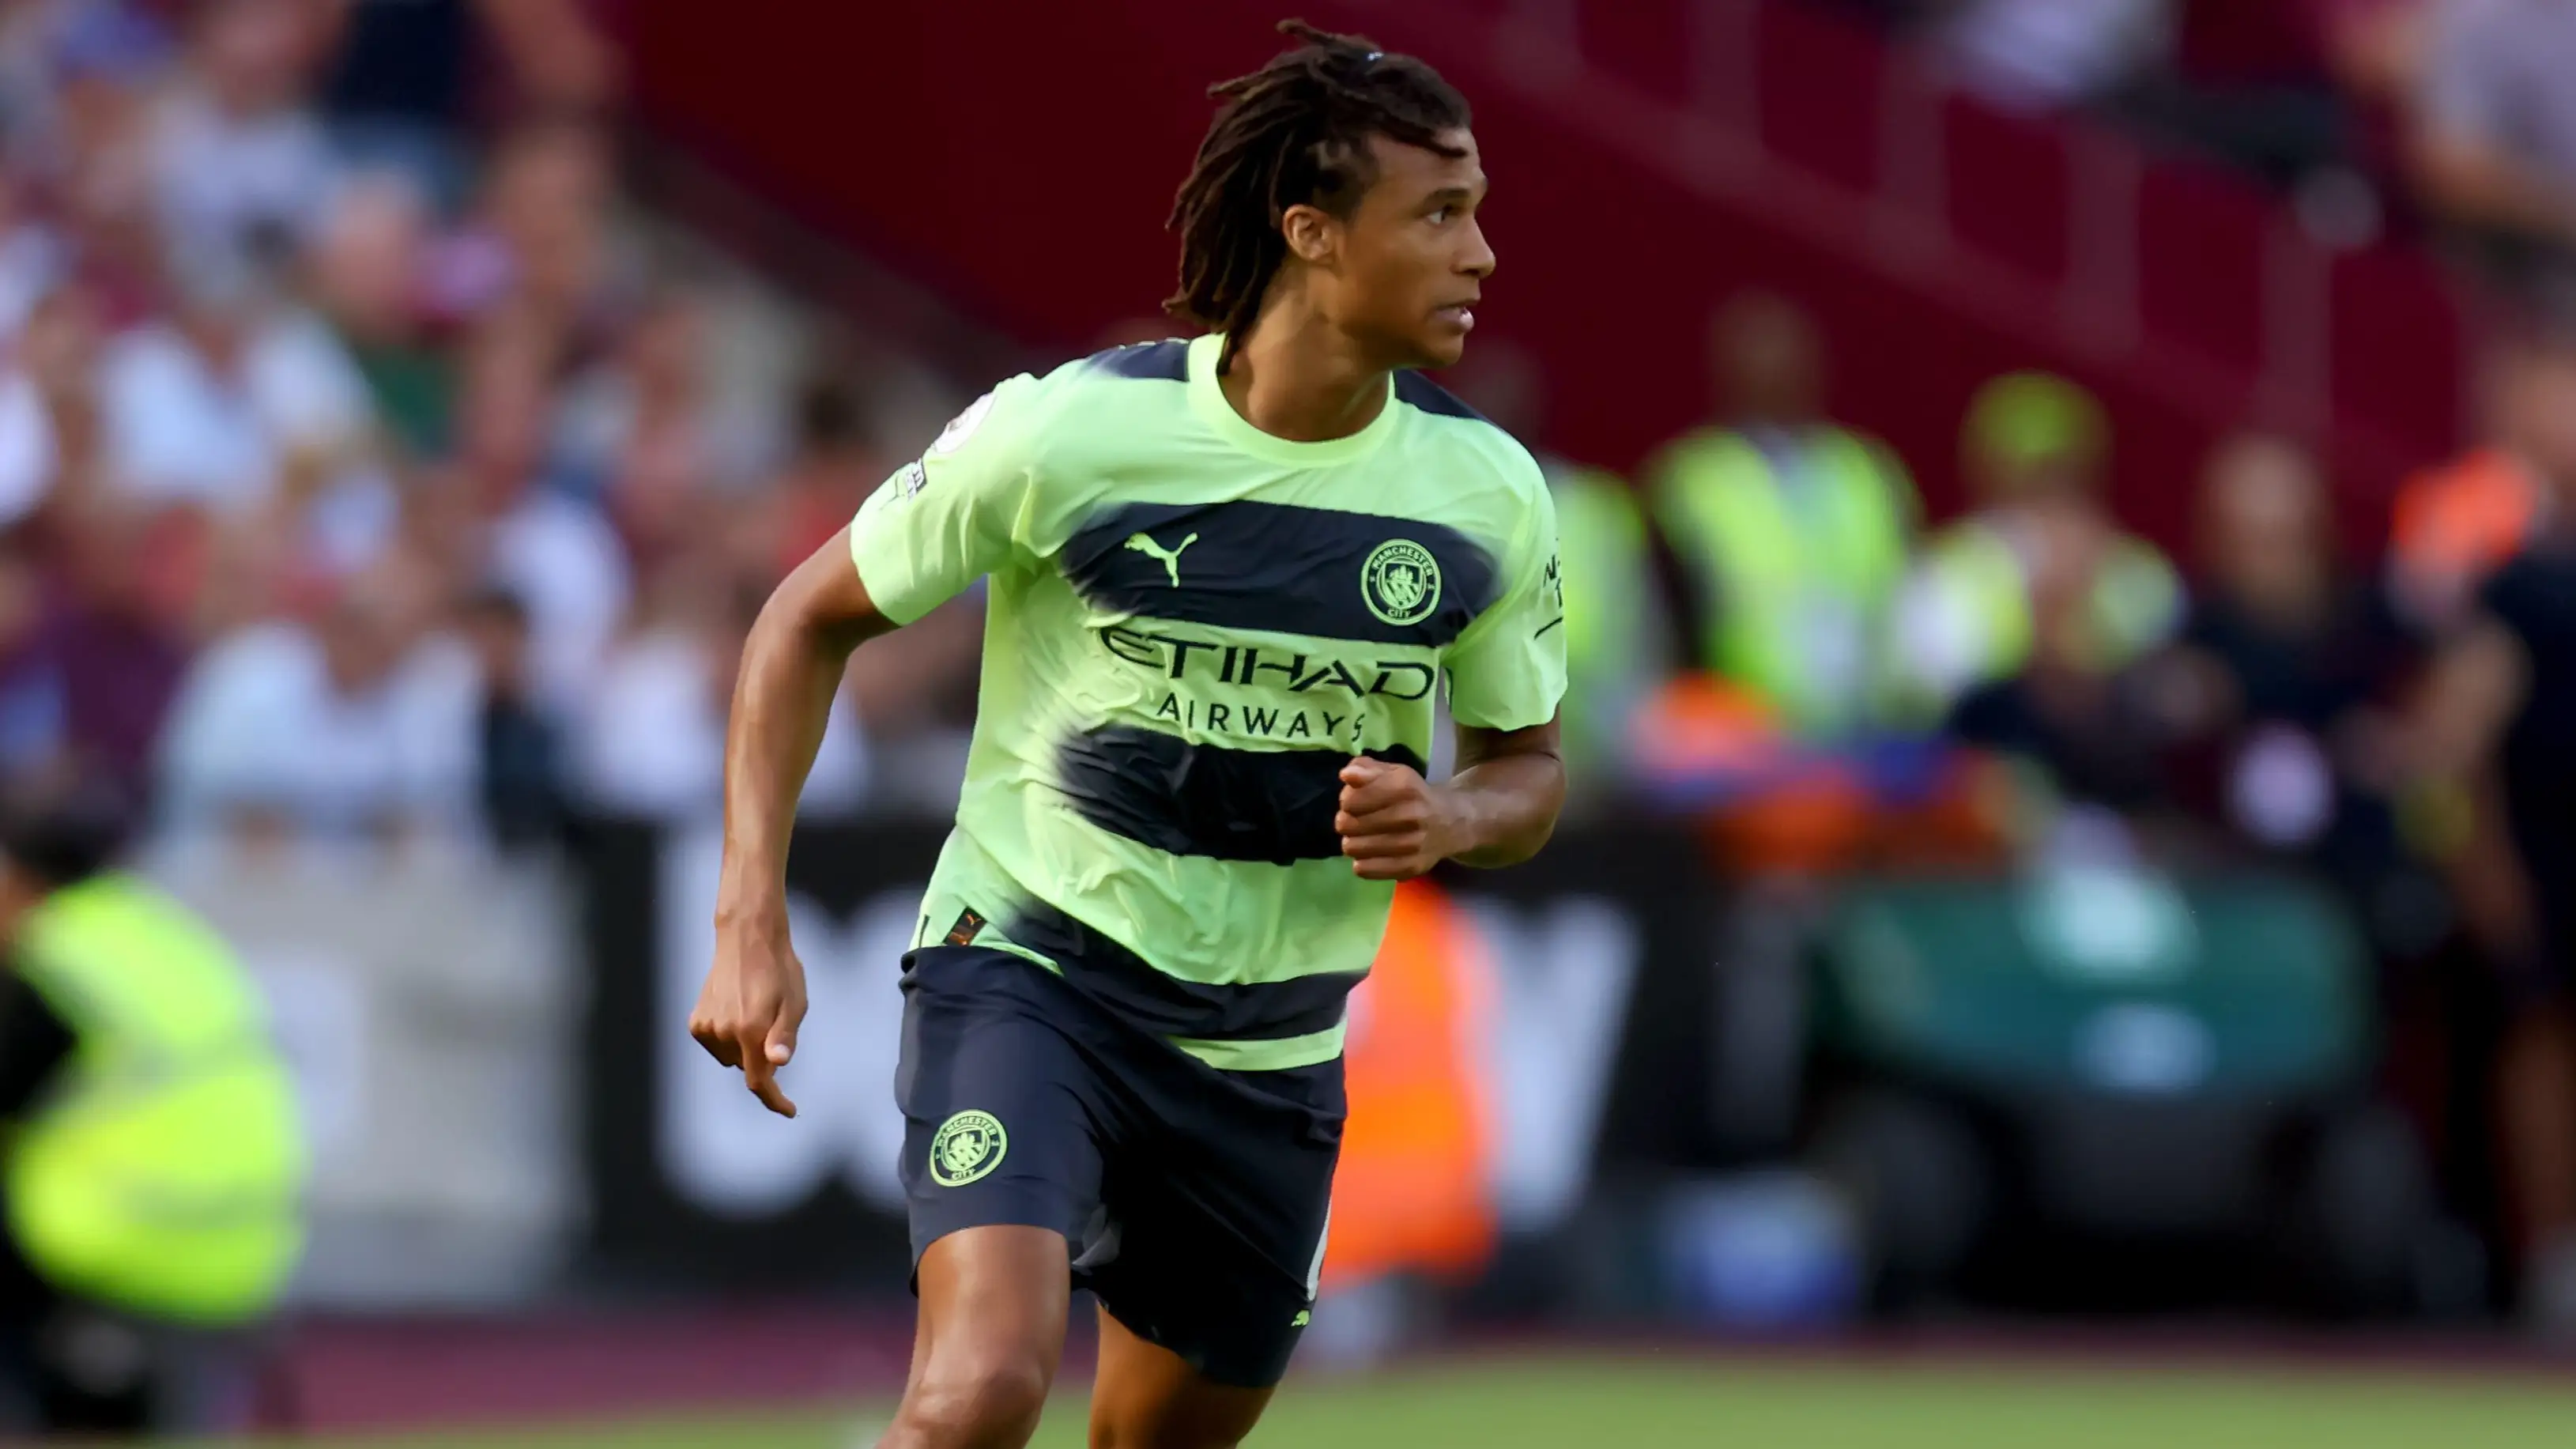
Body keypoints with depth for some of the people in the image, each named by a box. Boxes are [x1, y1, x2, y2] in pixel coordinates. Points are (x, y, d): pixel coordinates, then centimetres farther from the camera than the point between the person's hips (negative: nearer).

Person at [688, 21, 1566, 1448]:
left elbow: (1528, 767, 12)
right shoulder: (1064, 431, -15)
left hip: (1269, 1048, 5)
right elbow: (811, 620, -2)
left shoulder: (1488, 492, -3)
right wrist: (751, 923, -10)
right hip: (1027, 969, -5)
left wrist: (1452, 819, -14)